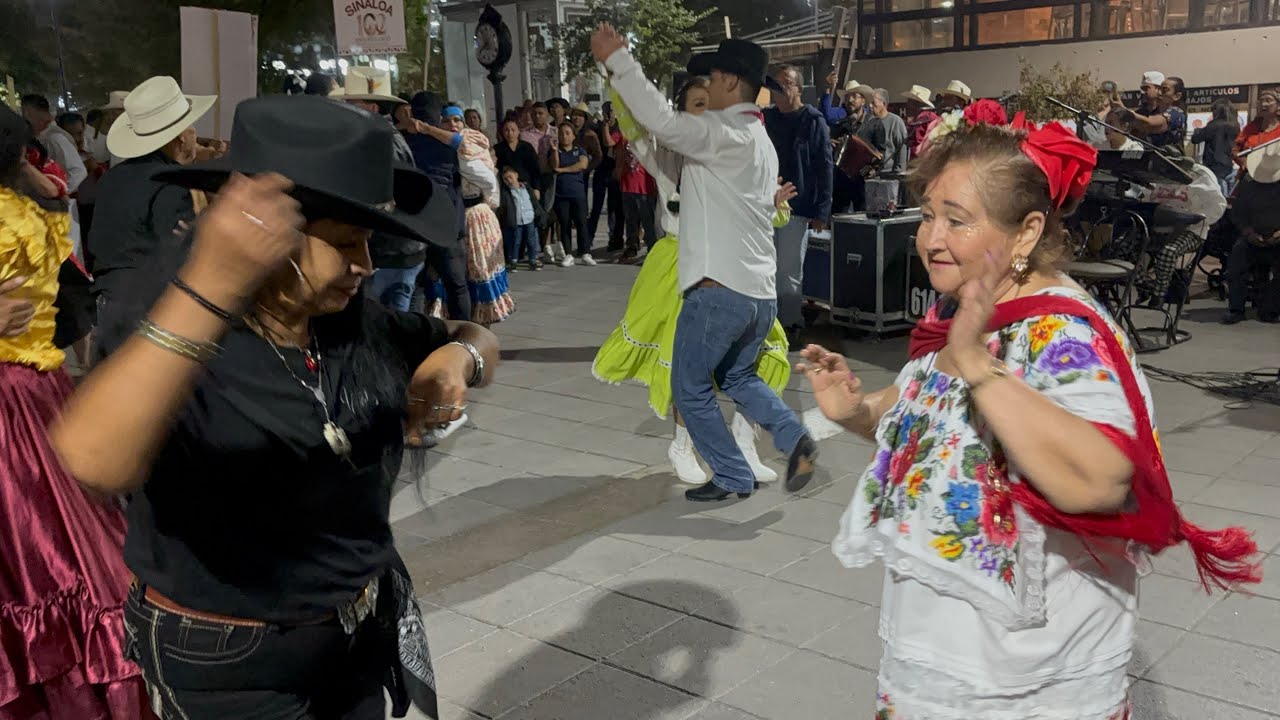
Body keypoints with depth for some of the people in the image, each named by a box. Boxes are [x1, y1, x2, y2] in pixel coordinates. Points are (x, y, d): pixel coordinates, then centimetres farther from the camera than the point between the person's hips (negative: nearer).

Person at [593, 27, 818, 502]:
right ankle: (794, 439, 8)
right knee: (739, 378, 27)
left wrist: (617, 60, -22)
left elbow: (663, 123, -27)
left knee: (690, 389, 8)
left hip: (719, 289, -9)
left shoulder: (725, 133, -11)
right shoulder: (761, 142, 18)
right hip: (761, 292, 9)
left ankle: (733, 478, 15)